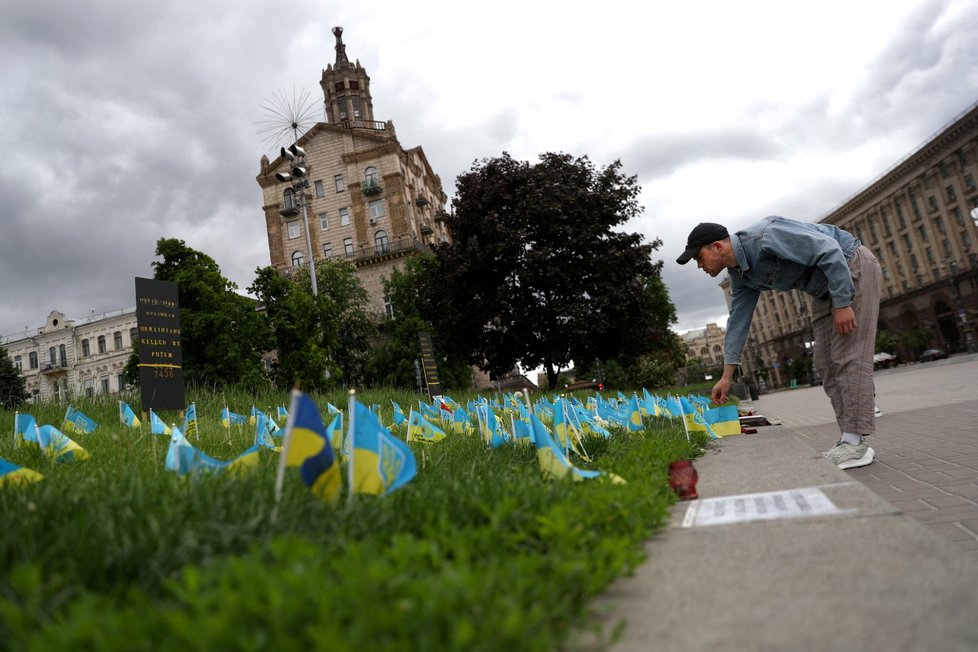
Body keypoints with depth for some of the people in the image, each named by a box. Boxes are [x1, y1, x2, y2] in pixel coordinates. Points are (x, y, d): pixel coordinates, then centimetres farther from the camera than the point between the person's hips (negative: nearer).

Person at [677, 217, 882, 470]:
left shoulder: (764, 236, -29)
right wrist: (726, 377, 3)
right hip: (825, 289, 9)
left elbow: (830, 250, -28)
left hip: (853, 267, -9)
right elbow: (737, 323, 3)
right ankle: (849, 439, 6)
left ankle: (856, 444, -11)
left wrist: (842, 304, -27)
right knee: (826, 364, 3)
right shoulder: (740, 275, -1)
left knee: (848, 356, -13)